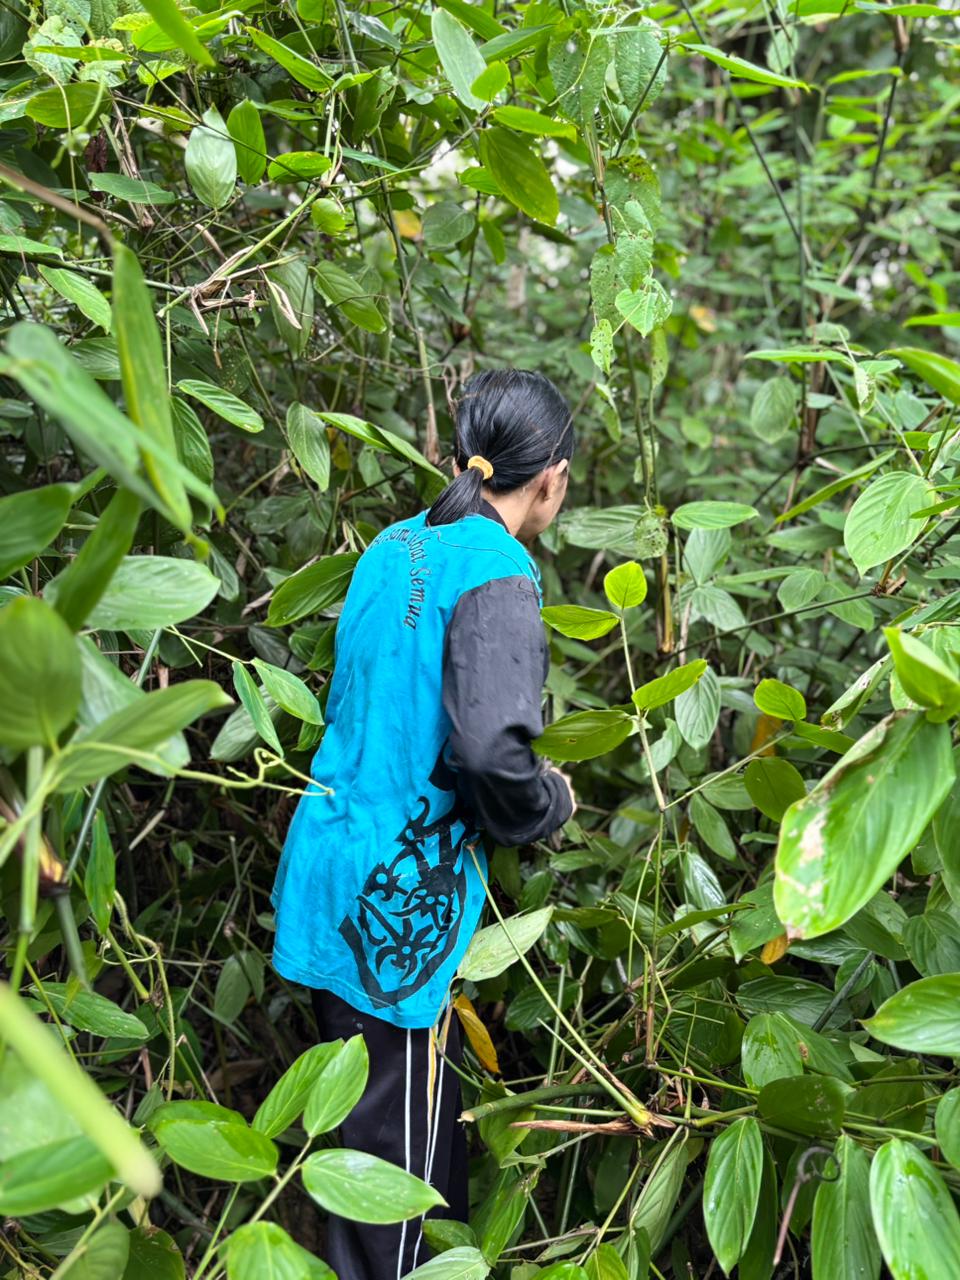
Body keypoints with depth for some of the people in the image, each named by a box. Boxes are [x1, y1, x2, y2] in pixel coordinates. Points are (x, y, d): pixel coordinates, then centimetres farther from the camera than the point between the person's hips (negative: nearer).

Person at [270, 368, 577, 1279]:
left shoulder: (396, 545, 8)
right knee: (402, 1138, 8)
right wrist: (552, 803, -7)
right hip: (395, 901, -8)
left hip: (327, 871, 9)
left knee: (366, 1111, 24)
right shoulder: (494, 569, -17)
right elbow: (490, 749, -29)